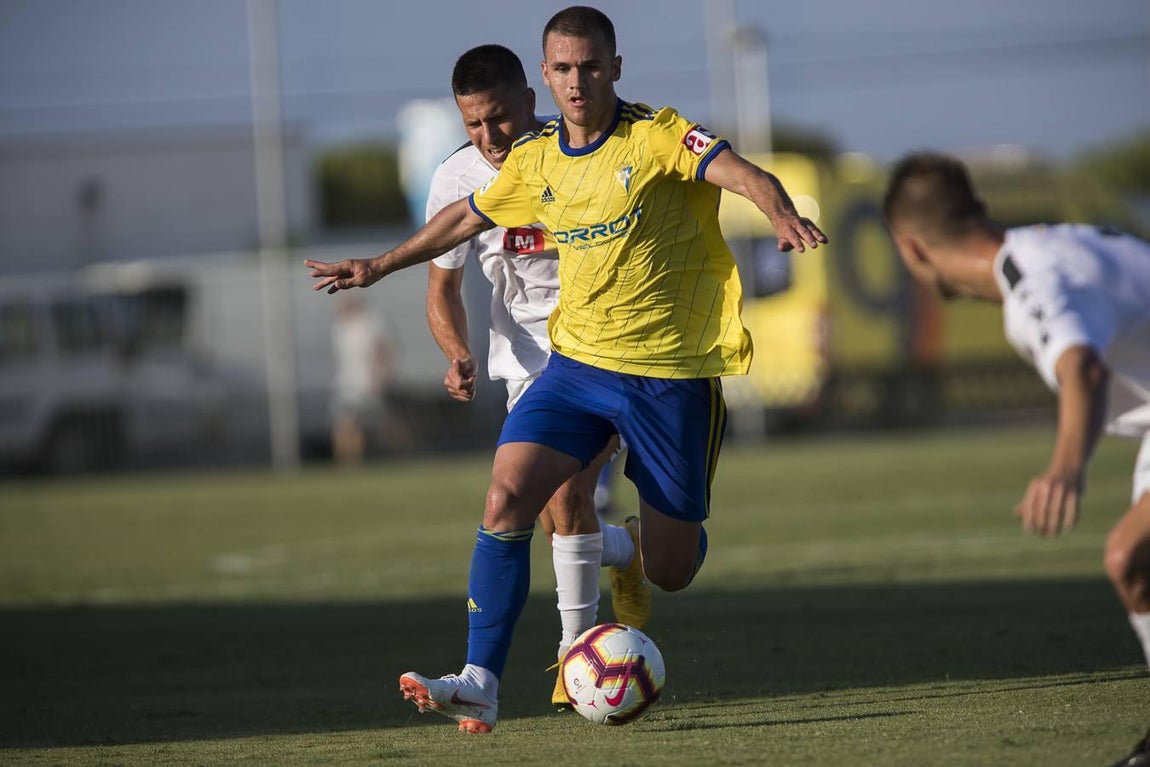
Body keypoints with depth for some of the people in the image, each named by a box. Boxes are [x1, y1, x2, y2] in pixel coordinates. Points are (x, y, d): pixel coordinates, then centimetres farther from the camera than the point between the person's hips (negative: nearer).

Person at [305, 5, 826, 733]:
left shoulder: (657, 137, -10)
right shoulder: (535, 161, 6)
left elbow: (742, 173, -26)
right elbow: (467, 216, 24)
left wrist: (783, 215, -47)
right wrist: (381, 266, 31)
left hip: (671, 373, -4)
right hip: (577, 364, 4)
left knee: (670, 570, 3)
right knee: (506, 500, -19)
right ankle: (481, 683, -15)